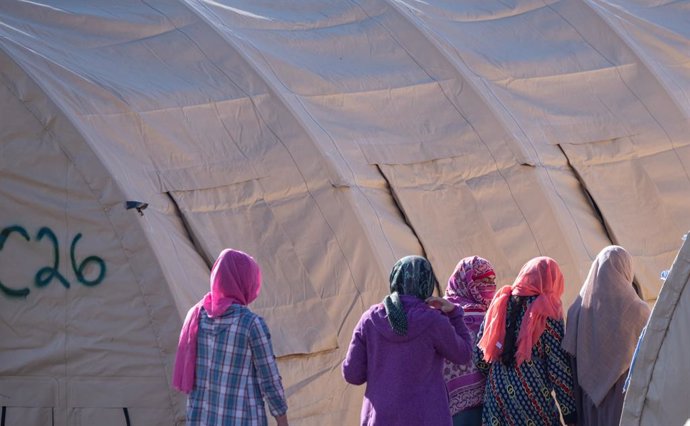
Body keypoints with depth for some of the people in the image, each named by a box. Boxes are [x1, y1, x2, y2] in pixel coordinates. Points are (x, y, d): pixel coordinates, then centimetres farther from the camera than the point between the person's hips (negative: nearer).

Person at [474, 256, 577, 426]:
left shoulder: (499, 304, 8)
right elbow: (559, 366, -7)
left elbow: (479, 355, 7)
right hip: (534, 398, -5)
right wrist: (569, 409, -3)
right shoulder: (547, 312, -5)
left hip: (497, 394, 5)